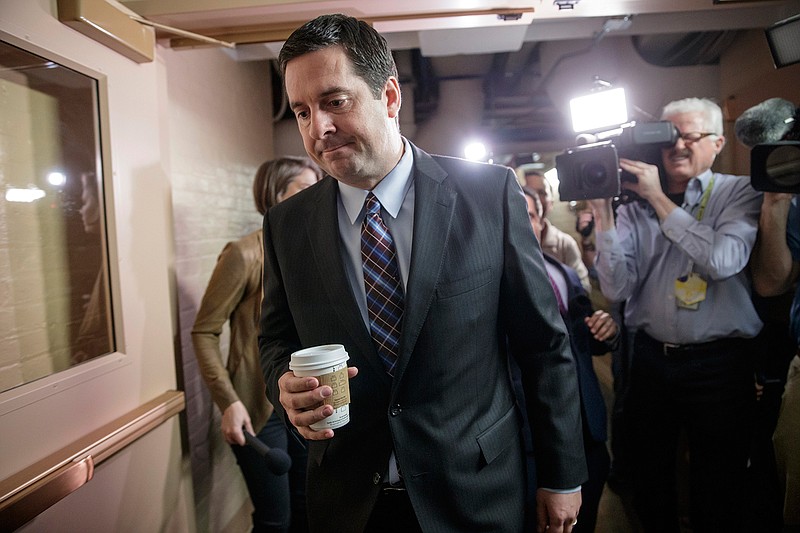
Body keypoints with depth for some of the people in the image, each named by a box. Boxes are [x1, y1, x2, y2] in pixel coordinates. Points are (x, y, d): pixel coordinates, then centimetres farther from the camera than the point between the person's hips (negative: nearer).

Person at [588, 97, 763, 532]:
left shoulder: (740, 194, -2)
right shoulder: (635, 207, 1)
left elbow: (723, 260, -22)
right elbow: (617, 289, -8)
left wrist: (659, 198, -17)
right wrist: (602, 213, -15)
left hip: (718, 364, -2)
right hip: (650, 359, 2)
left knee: (718, 494, 13)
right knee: (650, 483, 18)